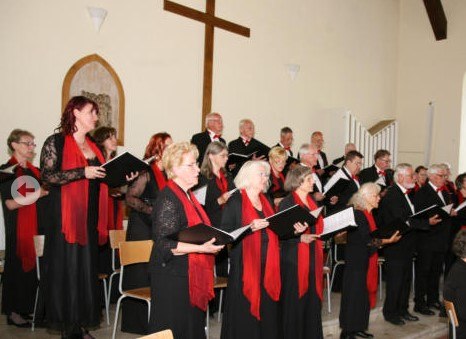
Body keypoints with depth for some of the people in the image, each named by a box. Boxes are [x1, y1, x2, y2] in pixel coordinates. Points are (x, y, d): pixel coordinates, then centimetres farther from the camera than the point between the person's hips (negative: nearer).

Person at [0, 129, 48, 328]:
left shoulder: (35, 171, 15)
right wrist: (36, 194, -23)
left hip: (36, 226, 6)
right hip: (18, 228, -6)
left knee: (35, 265, 5)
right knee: (18, 266, 1)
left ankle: (29, 308, 16)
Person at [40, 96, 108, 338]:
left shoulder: (93, 147, 17)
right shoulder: (56, 142, -4)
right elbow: (47, 176, -15)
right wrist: (83, 172, -21)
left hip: (90, 219, 7)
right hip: (66, 218, -6)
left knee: (87, 269, 7)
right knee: (66, 269, -1)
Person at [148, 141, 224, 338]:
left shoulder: (187, 195, 12)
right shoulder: (168, 199, -17)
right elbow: (164, 244, -22)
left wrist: (212, 240, 8)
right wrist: (201, 248, -27)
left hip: (190, 275, 9)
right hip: (173, 277, -9)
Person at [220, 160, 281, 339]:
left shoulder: (266, 201, 15)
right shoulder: (235, 201, -6)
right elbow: (226, 234, -12)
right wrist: (250, 228, -23)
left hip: (268, 264, 6)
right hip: (245, 264, -6)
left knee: (268, 310, 7)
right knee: (245, 313, -3)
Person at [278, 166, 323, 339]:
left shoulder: (312, 201, 15)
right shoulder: (287, 203, -8)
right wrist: (300, 237, -23)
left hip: (313, 258, 7)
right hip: (295, 259, -7)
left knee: (312, 299, 9)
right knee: (295, 301, -2)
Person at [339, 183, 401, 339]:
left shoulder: (368, 213, 12)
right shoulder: (357, 214, -17)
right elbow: (366, 240, -22)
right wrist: (388, 240, -18)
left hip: (367, 259, 9)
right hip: (357, 260, -9)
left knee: (365, 292, 12)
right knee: (354, 293, -3)